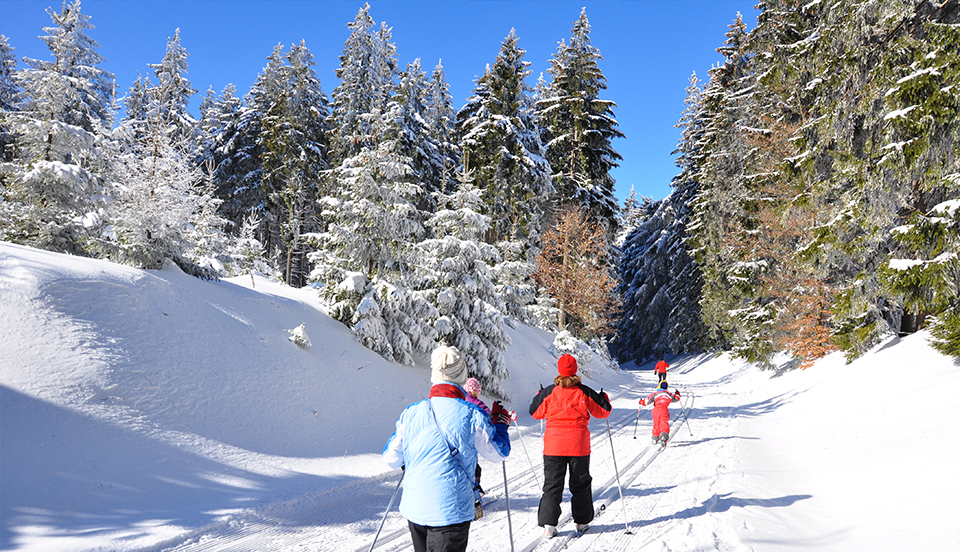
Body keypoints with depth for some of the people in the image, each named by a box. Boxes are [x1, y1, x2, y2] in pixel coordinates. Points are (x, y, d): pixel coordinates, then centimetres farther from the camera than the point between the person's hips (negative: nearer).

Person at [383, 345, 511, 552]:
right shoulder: (473, 415, -12)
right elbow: (498, 453, 3)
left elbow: (391, 458, 7)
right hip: (452, 510, -4)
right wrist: (500, 422, 20)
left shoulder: (410, 413, -3)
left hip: (414, 508, 4)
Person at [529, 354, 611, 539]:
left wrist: (539, 396, 26)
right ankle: (582, 521, 24)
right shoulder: (585, 392, -4)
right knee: (580, 484, 16)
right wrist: (604, 398, 27)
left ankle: (548, 524, -2)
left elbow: (535, 412, 8)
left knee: (552, 484, 6)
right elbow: (603, 411, 6)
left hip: (553, 446, 0)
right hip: (579, 446, 0)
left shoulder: (549, 393, -5)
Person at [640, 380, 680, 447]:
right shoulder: (669, 394, 13)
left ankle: (655, 439, 33)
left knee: (656, 425, 20)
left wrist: (641, 402, 23)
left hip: (656, 410, 1)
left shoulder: (655, 394, 5)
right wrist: (677, 394, 53)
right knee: (664, 425, -9)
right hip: (664, 410, -1)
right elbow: (676, 398, 31)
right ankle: (663, 437, -34)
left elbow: (647, 400, 2)